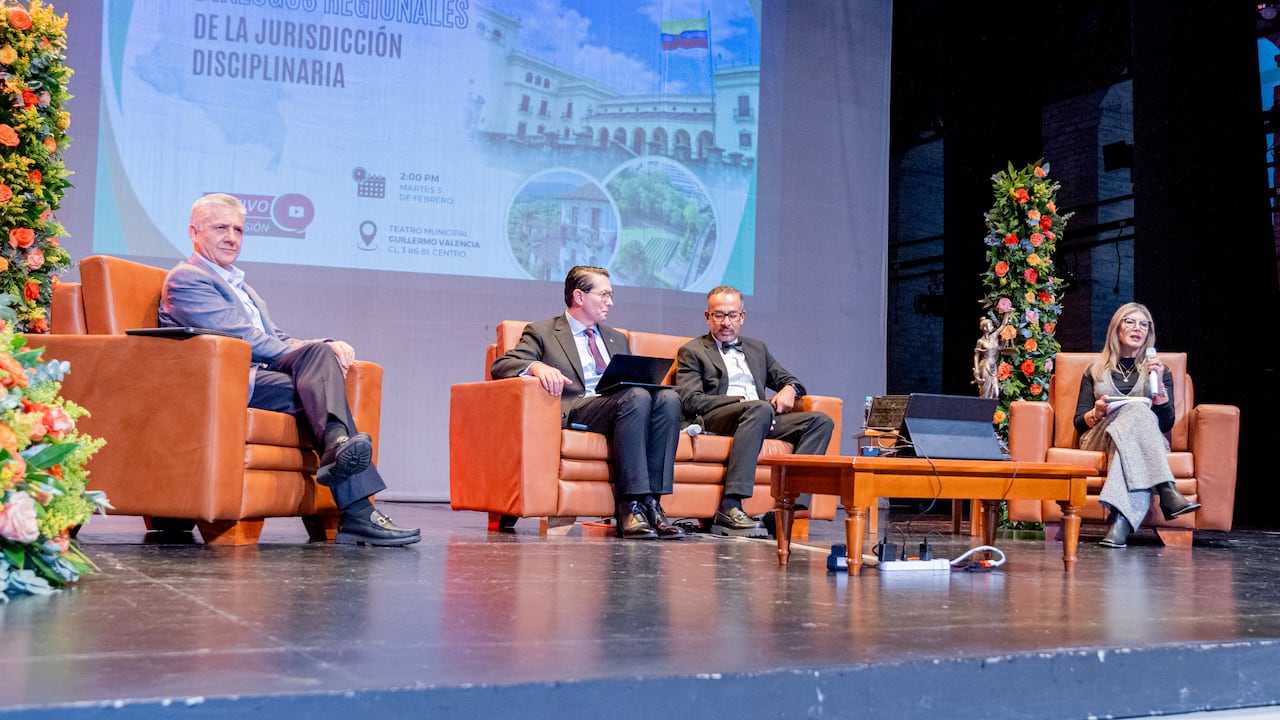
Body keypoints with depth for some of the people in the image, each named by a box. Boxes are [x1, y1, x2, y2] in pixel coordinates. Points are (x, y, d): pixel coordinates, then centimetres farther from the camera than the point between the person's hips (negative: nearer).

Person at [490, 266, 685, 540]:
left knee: (668, 398, -26)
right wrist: (536, 366, -23)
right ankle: (631, 506, -36)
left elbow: (633, 382, 28)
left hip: (621, 406, 6)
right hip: (573, 410, -5)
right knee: (636, 397, -34)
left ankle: (651, 502, -31)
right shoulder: (542, 332, 13)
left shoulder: (617, 339, 31)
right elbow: (501, 365, 0)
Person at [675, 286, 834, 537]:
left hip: (762, 419, 6)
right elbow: (690, 400, -3)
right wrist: (742, 401, -13)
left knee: (821, 421, -17)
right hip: (714, 420, -6)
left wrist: (789, 389, 3)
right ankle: (730, 507, -44)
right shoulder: (692, 352, 12)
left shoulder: (757, 348, 29)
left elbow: (788, 379, 30)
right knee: (760, 409, -38)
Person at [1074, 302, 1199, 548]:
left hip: (1147, 441, 0)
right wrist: (1097, 413, -10)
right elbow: (1079, 423, 13)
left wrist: (1158, 384, -9)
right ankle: (1167, 492, -50)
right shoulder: (1095, 371, 23)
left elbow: (1167, 423, 6)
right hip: (1099, 438, 0)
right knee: (1137, 411, -34)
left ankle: (1120, 518, -56)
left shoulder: (1160, 371, 22)